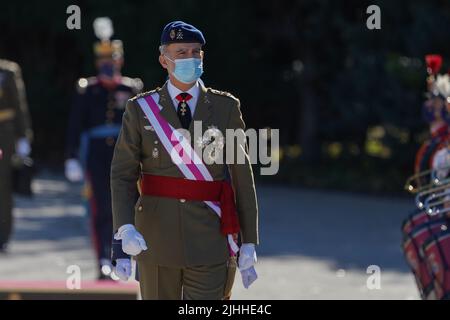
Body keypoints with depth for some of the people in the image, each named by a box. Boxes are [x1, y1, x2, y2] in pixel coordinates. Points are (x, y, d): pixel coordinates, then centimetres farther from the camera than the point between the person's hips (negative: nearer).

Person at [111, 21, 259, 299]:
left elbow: (243, 178, 4)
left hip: (210, 242, -1)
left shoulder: (226, 107, 4)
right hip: (156, 241, 1)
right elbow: (123, 175, -1)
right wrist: (125, 229, -18)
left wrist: (249, 244, 0)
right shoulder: (141, 109, 3)